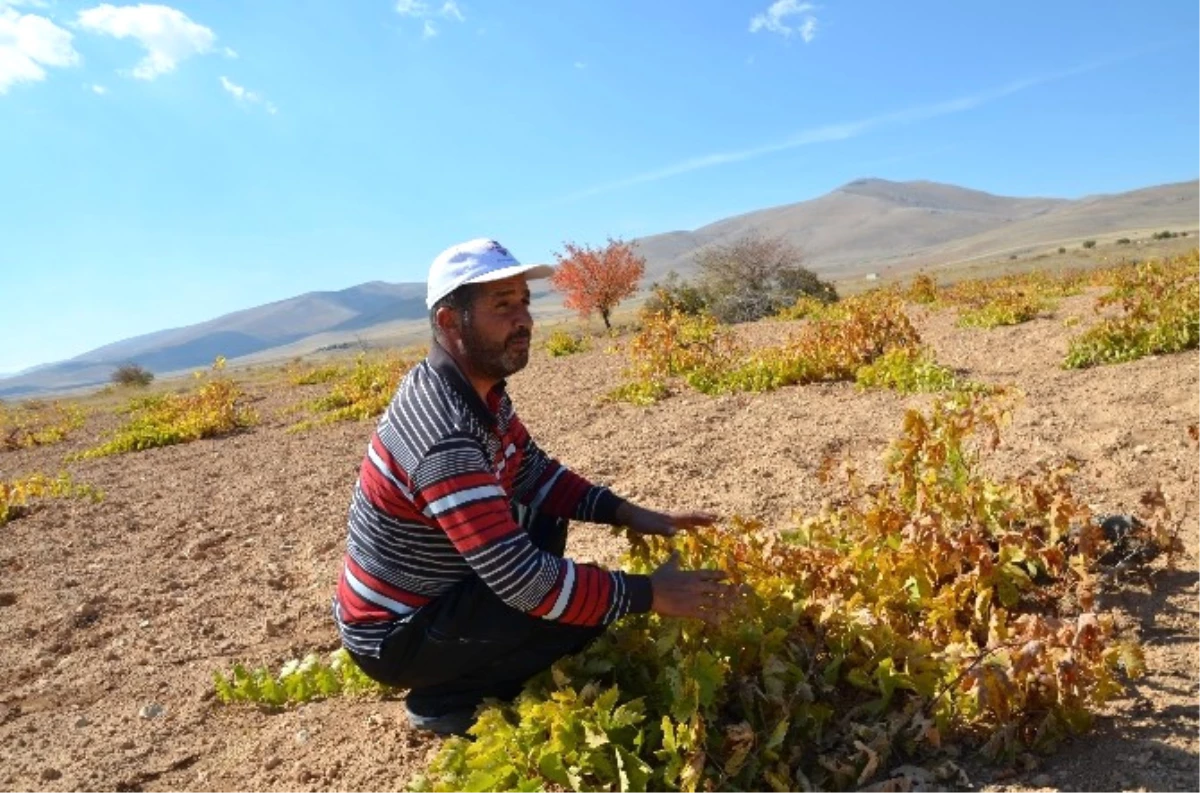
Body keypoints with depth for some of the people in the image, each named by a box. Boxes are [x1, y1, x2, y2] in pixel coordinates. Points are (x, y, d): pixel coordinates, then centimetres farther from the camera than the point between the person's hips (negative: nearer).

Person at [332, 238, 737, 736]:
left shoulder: (477, 389, -4)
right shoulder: (445, 434, -33)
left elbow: (537, 475, 6)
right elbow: (524, 581, -34)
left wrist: (628, 514, -6)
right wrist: (649, 594, -25)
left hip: (429, 592, 9)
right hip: (393, 636, -9)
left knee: (546, 515, 14)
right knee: (585, 610, -19)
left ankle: (464, 666, 11)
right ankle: (444, 698, 0)